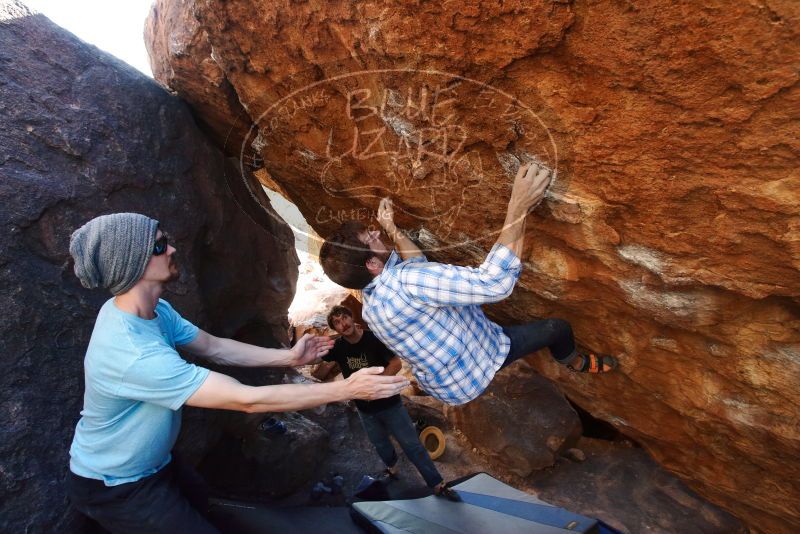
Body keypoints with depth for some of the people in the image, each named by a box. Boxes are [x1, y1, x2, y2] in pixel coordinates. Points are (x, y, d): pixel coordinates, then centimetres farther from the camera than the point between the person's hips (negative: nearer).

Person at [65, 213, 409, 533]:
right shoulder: (133, 354, -40)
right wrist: (346, 389, -36)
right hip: (114, 486, -8)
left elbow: (213, 347, -2)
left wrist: (288, 356, -9)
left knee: (198, 498, 29)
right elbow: (248, 399, -40)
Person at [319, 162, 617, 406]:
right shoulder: (403, 281, -42)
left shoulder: (370, 303, -9)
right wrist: (518, 208, -45)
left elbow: (418, 264, 10)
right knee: (557, 328, 8)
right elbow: (495, 282, -46)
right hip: (473, 367, -8)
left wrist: (392, 231, 5)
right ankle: (580, 364, 42)